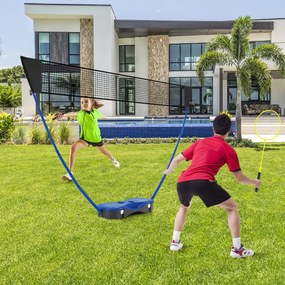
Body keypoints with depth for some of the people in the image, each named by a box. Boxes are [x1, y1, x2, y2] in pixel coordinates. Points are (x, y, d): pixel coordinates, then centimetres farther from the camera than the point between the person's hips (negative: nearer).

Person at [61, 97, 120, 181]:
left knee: (104, 151, 24)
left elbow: (100, 115, 11)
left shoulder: (95, 112, -15)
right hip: (84, 137, -2)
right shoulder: (81, 113, -26)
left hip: (96, 137, 3)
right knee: (73, 148, -28)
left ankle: (112, 159, 62)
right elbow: (74, 114, -51)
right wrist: (66, 115, -71)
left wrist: (103, 117, 33)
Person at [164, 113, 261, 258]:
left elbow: (177, 159, 28)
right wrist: (255, 182, 35)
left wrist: (169, 170, 48)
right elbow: (240, 178, 15)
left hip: (183, 182, 5)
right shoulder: (228, 149, 13)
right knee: (232, 208, 16)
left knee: (184, 207, 36)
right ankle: (237, 248, 14)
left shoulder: (200, 142, 24)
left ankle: (175, 241, 36)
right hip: (203, 182, -5)